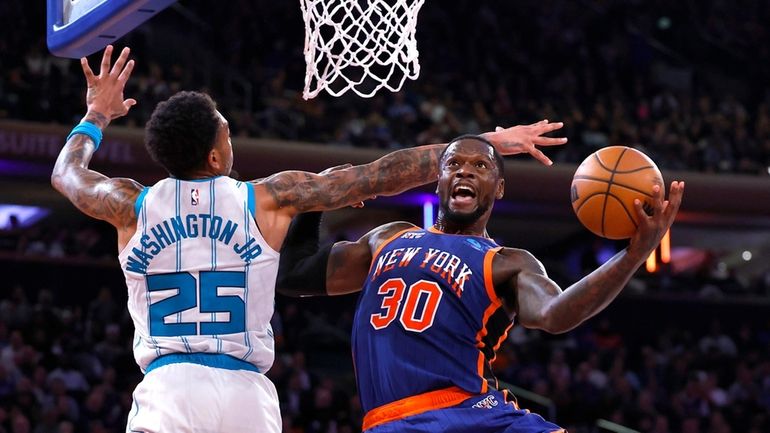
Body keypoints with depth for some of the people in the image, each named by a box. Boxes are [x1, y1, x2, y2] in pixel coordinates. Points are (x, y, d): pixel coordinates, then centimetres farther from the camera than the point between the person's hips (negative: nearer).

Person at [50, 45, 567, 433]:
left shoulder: (132, 206, 8)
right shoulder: (268, 199, 4)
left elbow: (67, 174, 31)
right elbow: (382, 176, 7)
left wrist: (97, 116, 50)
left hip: (167, 390, 0)